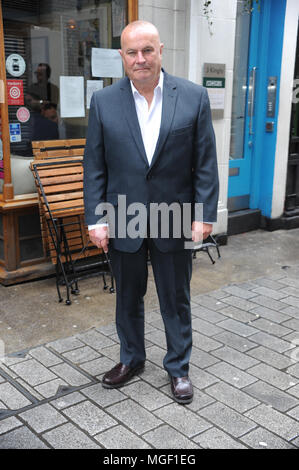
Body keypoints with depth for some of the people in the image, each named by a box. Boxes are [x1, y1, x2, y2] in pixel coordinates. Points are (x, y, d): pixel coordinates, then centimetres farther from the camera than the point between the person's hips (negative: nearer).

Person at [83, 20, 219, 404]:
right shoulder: (104, 101, -1)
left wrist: (205, 215, -7)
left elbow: (206, 162, -3)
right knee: (128, 298, 17)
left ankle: (178, 366, 33)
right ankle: (131, 359, 40)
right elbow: (94, 166, 0)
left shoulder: (194, 97, -4)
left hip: (174, 221, -1)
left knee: (176, 300, 12)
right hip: (122, 222, 1)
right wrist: (95, 219, -5)